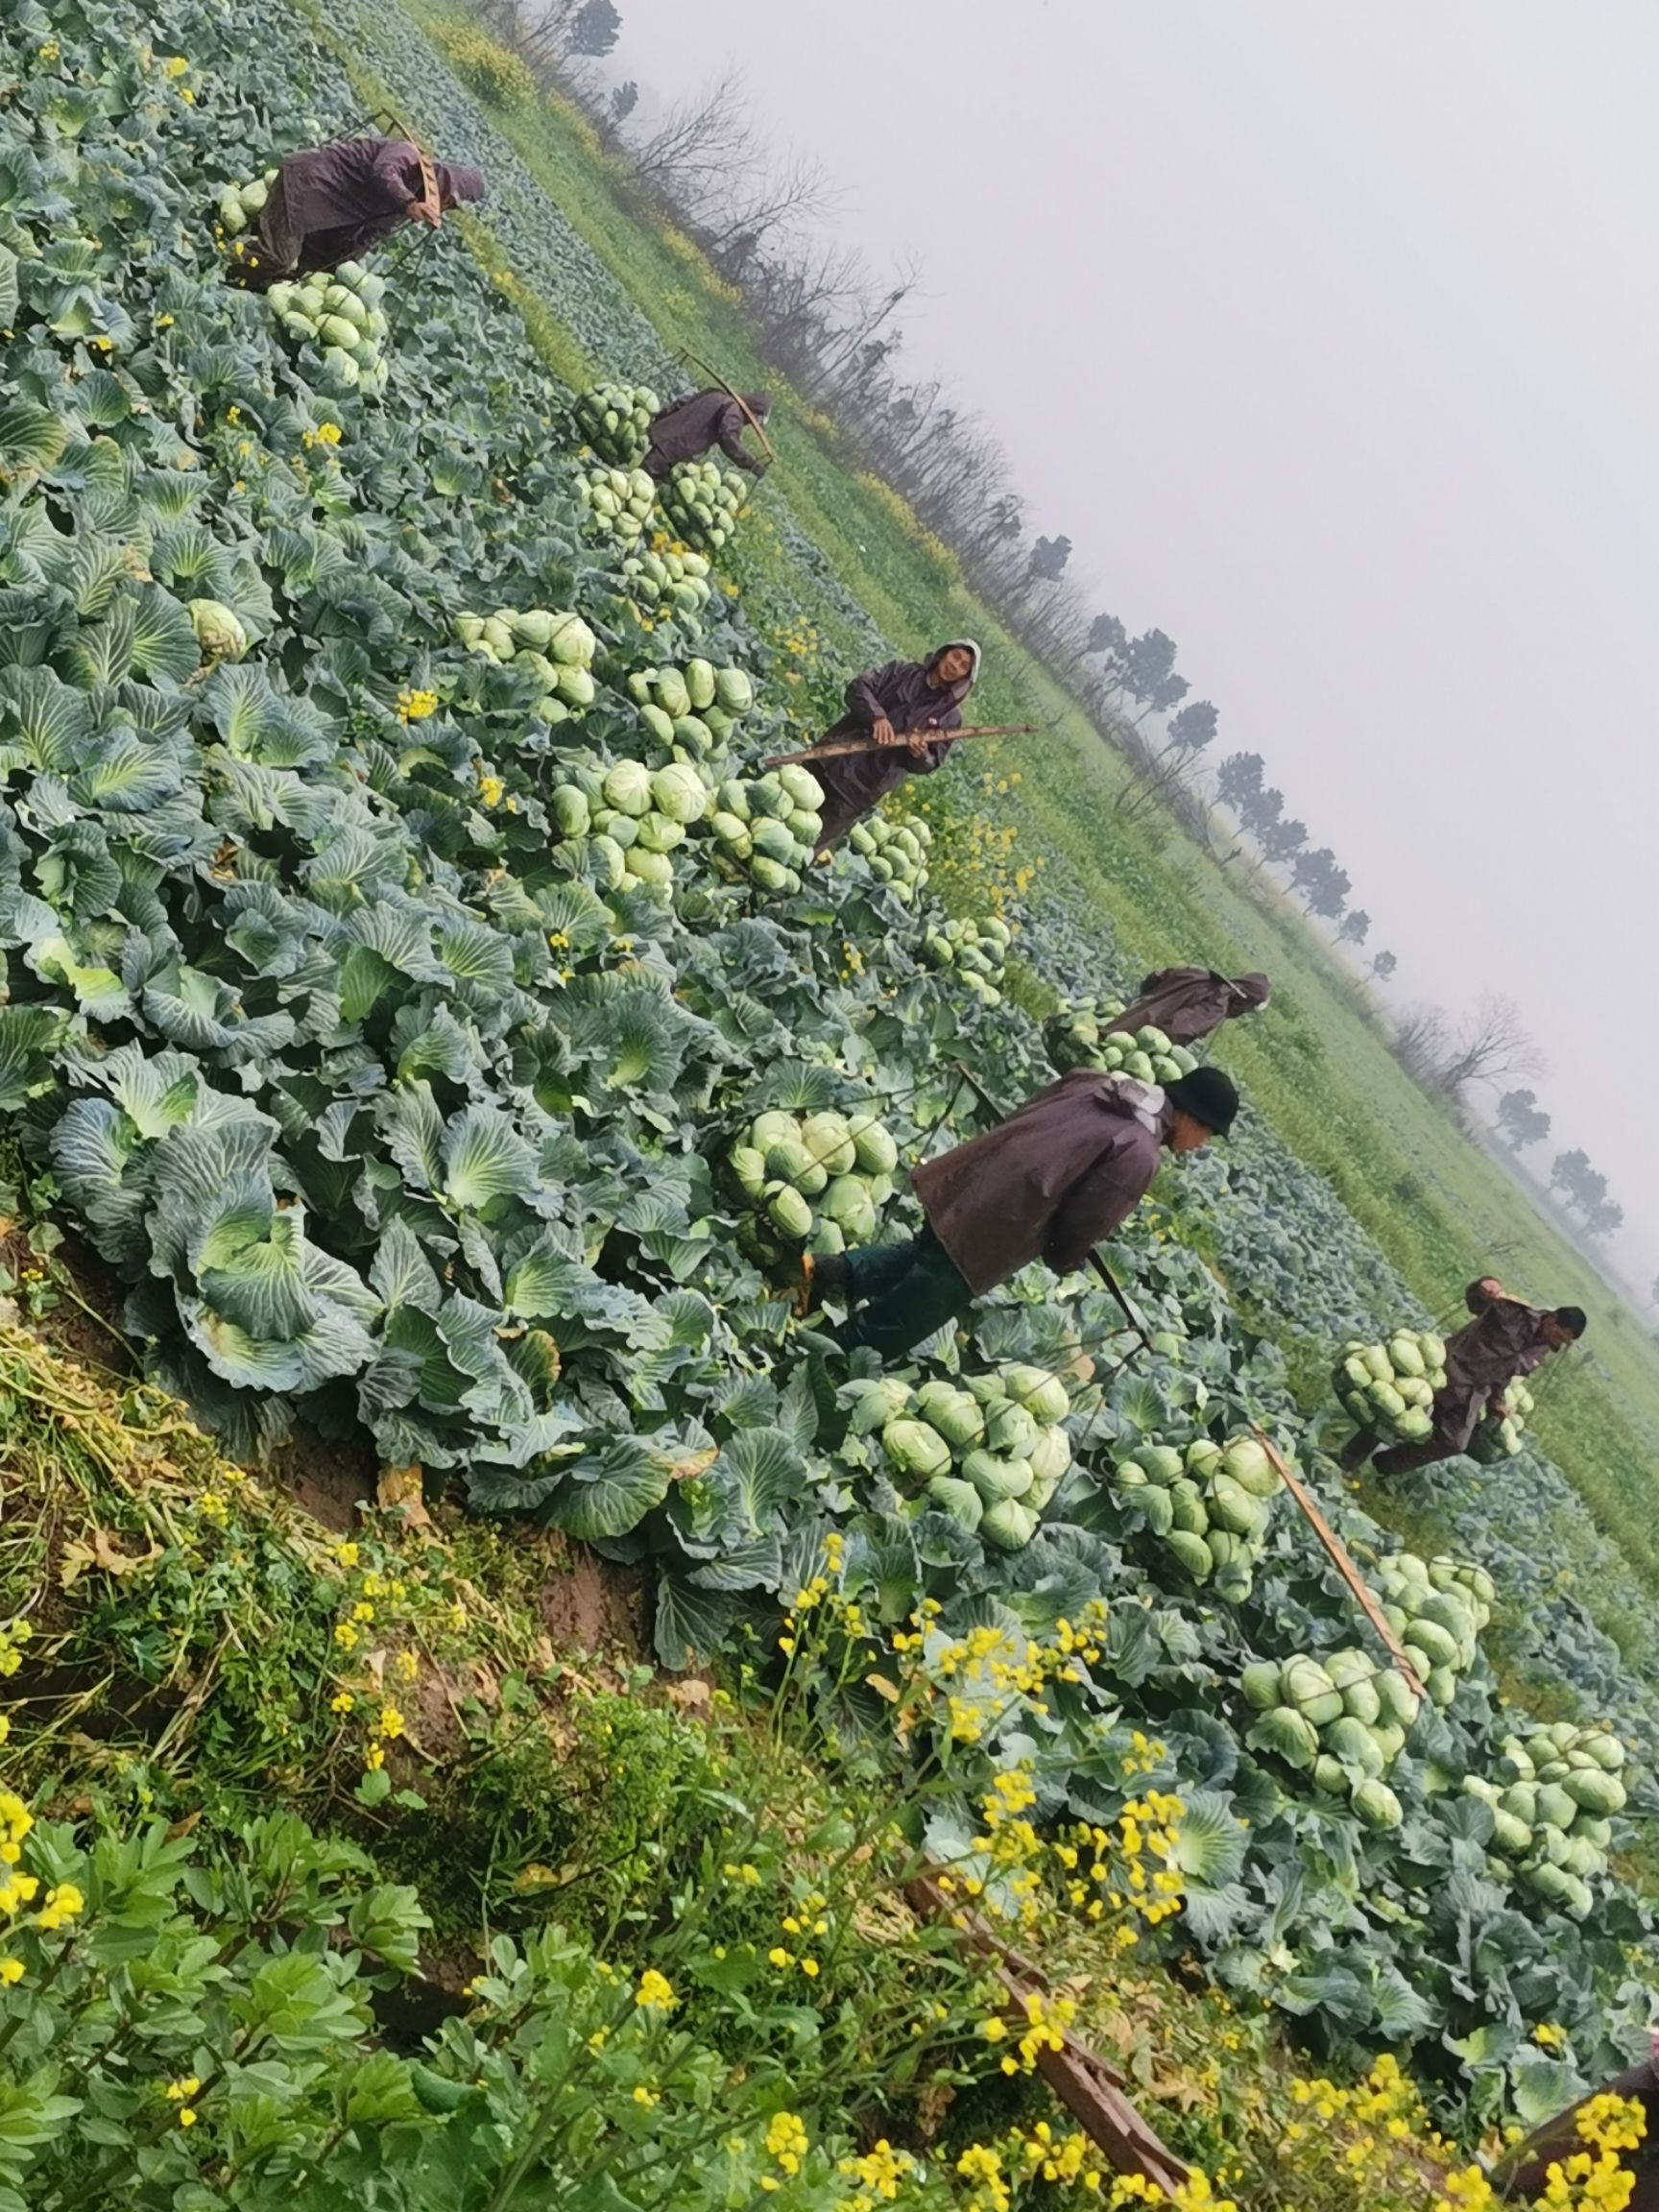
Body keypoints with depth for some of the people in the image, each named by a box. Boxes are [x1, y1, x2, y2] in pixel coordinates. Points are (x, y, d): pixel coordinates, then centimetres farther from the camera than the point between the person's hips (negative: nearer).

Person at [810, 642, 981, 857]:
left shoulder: (950, 717, 1)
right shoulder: (902, 671, 3)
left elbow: (929, 764, 1)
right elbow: (858, 687, -7)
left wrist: (919, 754, -24)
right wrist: (876, 715, -26)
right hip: (835, 759, 2)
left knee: (809, 841, -1)